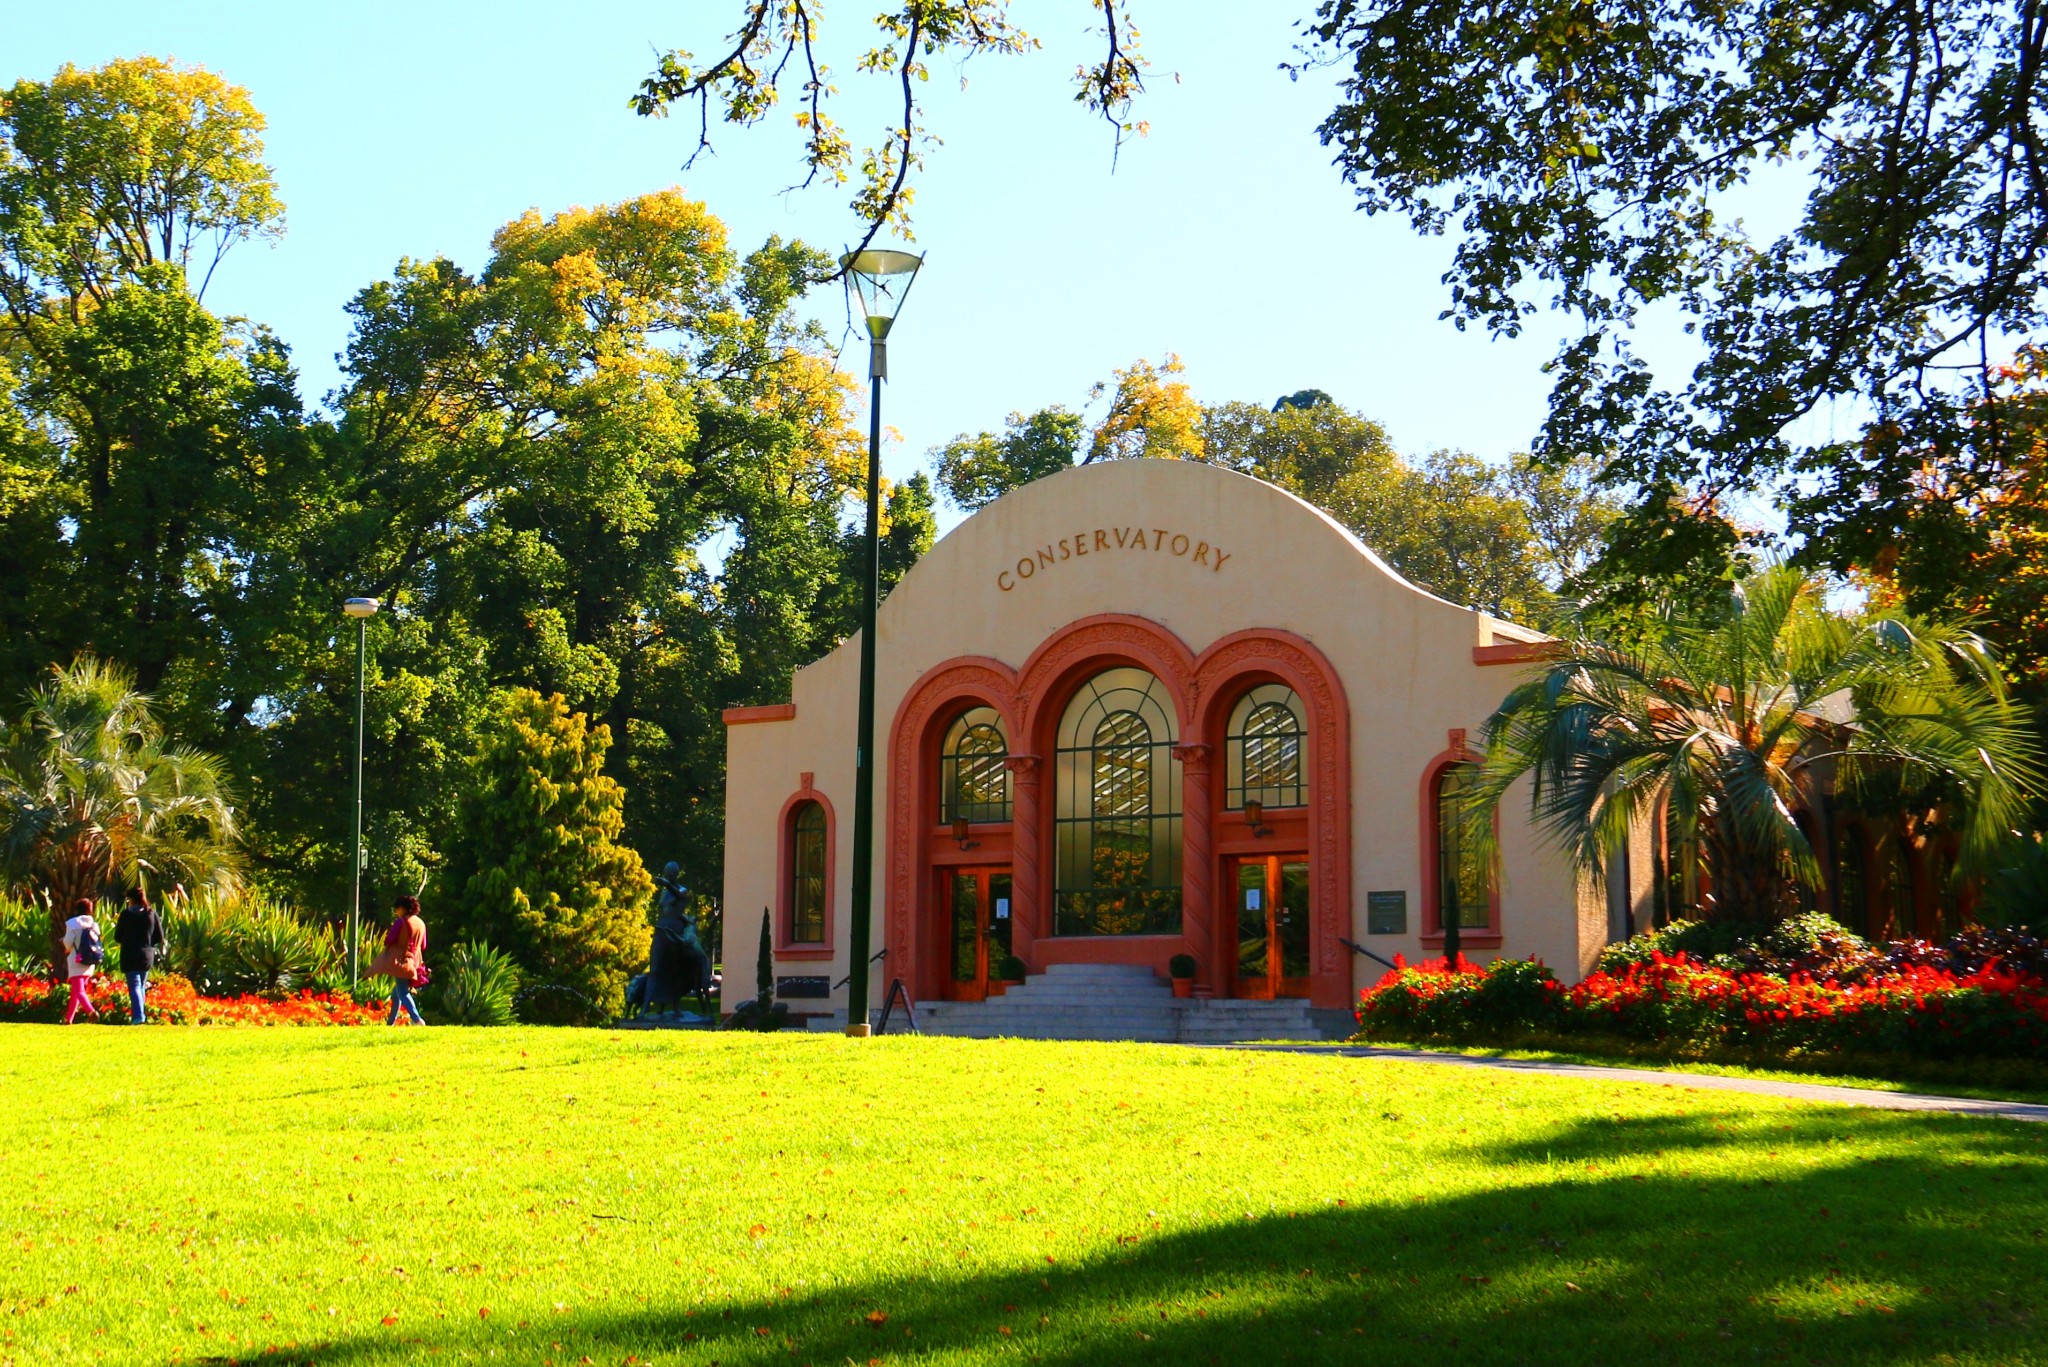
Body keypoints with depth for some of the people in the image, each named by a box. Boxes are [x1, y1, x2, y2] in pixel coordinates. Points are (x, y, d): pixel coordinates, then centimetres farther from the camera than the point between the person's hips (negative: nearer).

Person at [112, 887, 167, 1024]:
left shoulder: (126, 914, -8)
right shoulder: (152, 914, 2)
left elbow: (117, 937, -4)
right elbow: (159, 937, 3)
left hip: (130, 956, -4)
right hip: (147, 955, 4)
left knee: (134, 986, -6)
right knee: (142, 986, 17)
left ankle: (138, 1016, -21)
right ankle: (142, 1015, 19)